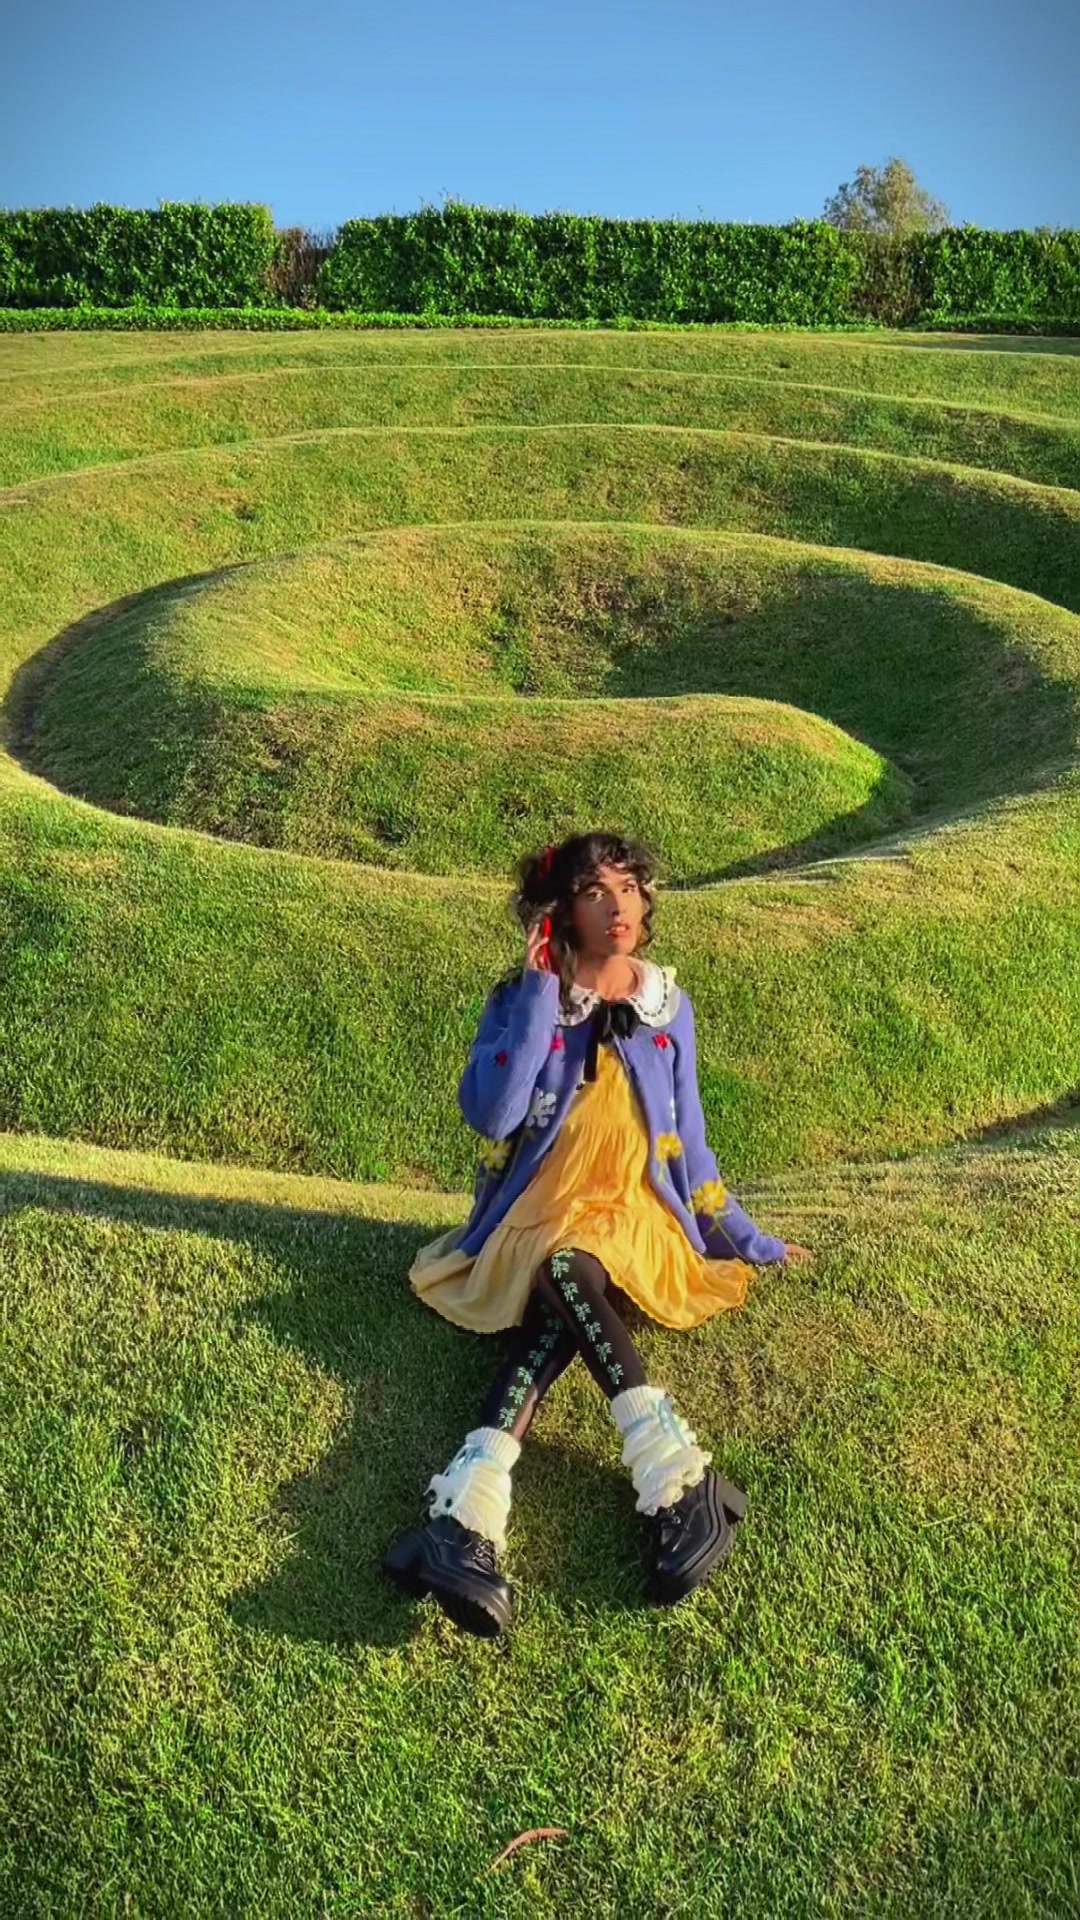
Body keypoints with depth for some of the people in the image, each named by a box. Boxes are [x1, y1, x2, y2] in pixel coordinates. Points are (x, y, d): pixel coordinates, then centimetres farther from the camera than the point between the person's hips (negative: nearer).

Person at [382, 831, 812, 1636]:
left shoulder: (668, 1005, 8)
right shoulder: (521, 999, 0)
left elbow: (687, 1141, 14)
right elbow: (490, 1114, -16)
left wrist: (750, 1242, 15)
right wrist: (540, 990, -15)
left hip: (636, 1217, 1)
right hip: (538, 1218, -1)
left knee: (568, 1274, -33)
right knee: (563, 1279, -35)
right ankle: (682, 1480, -46)